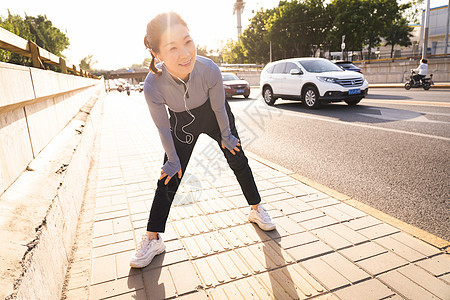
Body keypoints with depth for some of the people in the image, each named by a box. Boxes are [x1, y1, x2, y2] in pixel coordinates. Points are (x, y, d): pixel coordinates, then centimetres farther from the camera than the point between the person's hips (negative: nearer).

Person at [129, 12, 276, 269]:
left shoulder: (209, 69, -36)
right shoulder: (153, 86, -35)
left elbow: (219, 107, -17)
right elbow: (163, 127, -19)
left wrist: (225, 136, -2)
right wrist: (173, 160, -8)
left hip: (213, 116, 1)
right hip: (182, 123, 0)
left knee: (238, 161, 8)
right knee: (170, 177, -1)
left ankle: (257, 210, 31)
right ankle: (153, 239, 12)